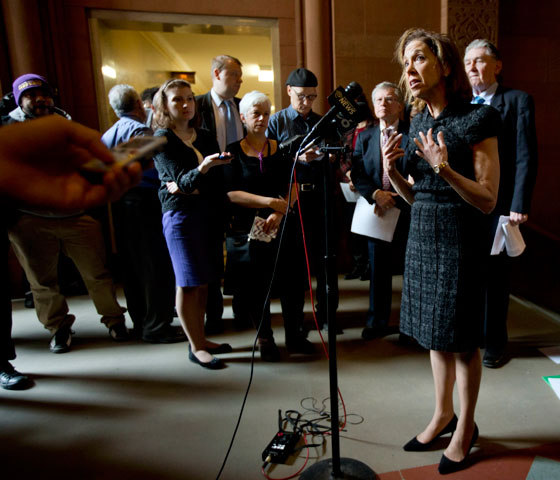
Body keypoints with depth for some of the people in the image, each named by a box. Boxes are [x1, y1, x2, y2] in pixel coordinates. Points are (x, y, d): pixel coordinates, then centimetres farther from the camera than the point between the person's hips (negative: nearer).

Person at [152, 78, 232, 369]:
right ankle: (196, 348, 10)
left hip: (209, 213, 5)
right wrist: (204, 167, -33)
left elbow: (218, 181, 6)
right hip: (181, 215, -5)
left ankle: (201, 339, 21)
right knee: (189, 284, -2)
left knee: (203, 282, 8)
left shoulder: (204, 137, 15)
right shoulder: (161, 139, -2)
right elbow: (183, 181, -14)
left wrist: (189, 188, -8)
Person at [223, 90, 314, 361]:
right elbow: (231, 193, -8)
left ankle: (294, 335, 19)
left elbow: (293, 186, 3)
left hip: (284, 226, 2)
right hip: (249, 227, -2)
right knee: (257, 285, 3)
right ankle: (265, 340, 21)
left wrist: (280, 213, -14)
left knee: (292, 282, 1)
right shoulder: (234, 152, 2)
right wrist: (271, 202, -15)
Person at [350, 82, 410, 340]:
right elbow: (357, 174, 2)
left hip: (406, 211, -3)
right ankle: (377, 321, 26)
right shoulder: (364, 137, 9)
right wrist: (375, 194, -14)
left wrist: (394, 200, -16)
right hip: (376, 211, 3)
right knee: (378, 270, 12)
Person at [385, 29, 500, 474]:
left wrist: (445, 168, -26)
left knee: (462, 341, 7)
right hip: (422, 236, 7)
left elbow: (488, 200, -13)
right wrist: (392, 172, -6)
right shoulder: (418, 123, 10)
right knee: (435, 335, 17)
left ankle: (465, 429, 28)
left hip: (460, 238, -6)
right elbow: (417, 196, 12)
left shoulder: (476, 119, -9)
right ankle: (442, 415, 36)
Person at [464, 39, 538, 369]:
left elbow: (526, 157, -6)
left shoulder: (518, 101, 1)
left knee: (494, 276, 7)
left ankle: (495, 342, 24)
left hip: (497, 205, -3)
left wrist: (519, 205, -14)